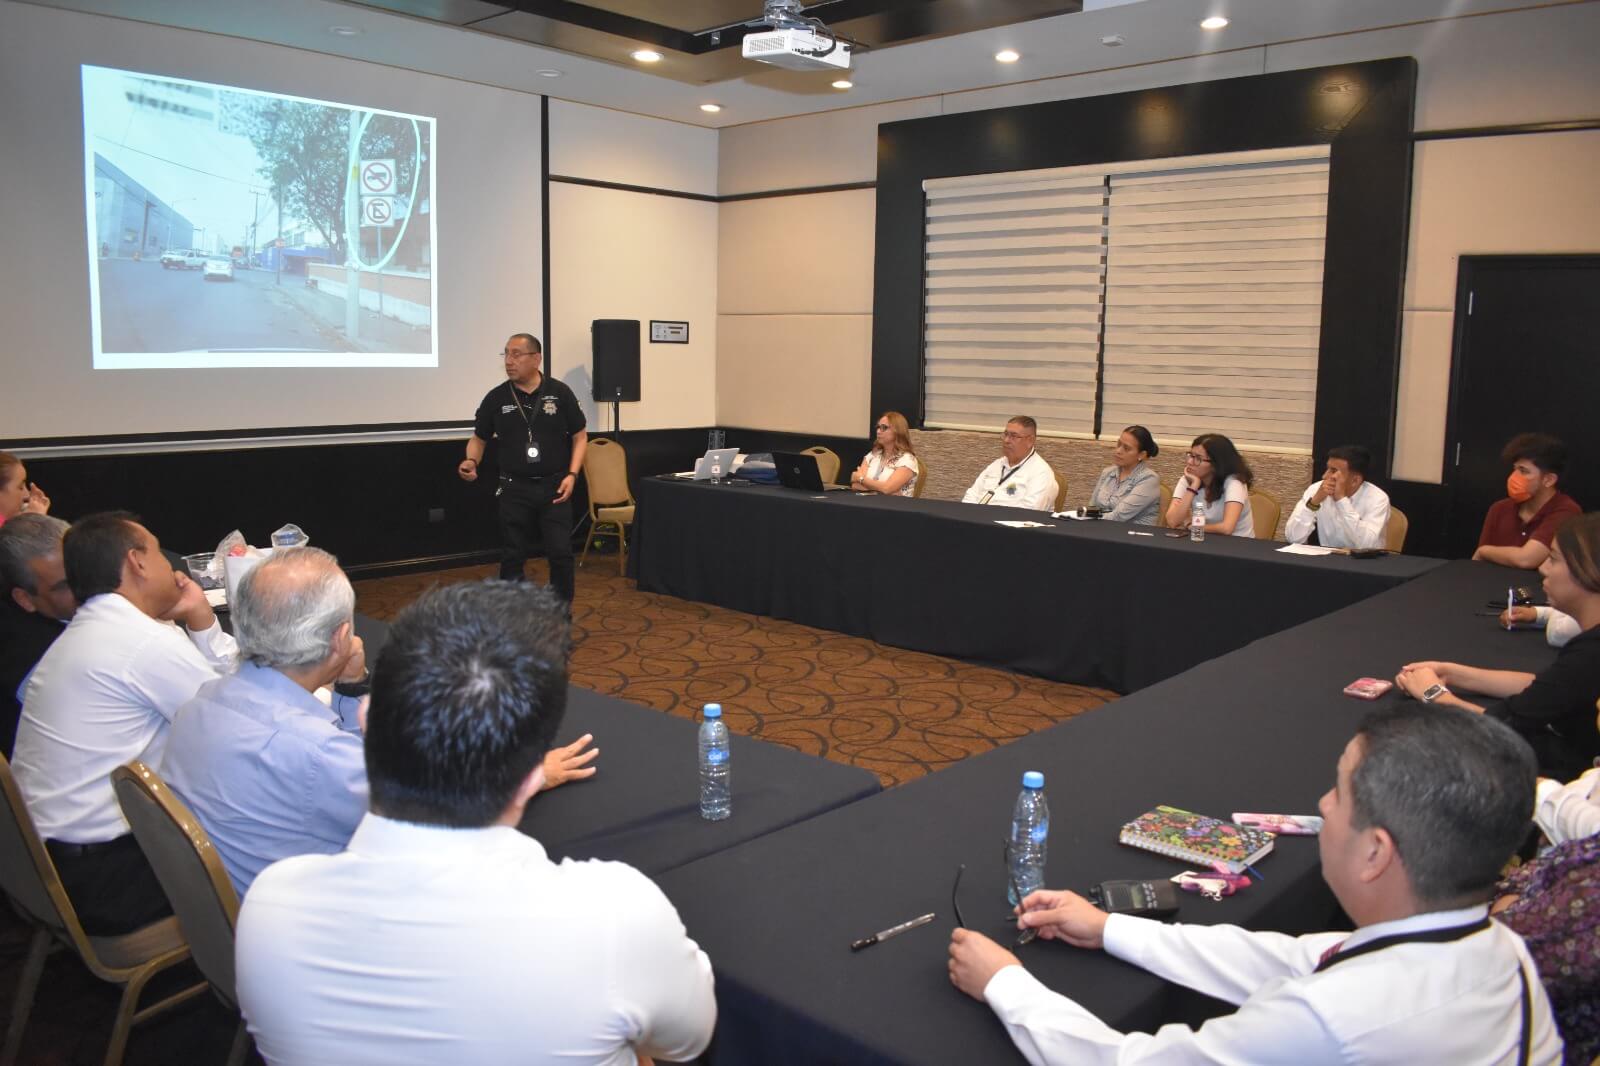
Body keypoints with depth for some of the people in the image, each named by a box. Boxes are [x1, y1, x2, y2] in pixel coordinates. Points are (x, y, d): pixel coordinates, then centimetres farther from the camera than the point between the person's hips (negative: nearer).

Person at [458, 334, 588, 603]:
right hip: (514, 488, 1)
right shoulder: (496, 398, 1)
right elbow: (479, 438, 10)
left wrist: (572, 474, -8)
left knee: (560, 553, -2)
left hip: (554, 486, -1)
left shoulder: (560, 392, -2)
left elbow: (580, 436, 4)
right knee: (512, 556, 6)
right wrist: (471, 461, -11)